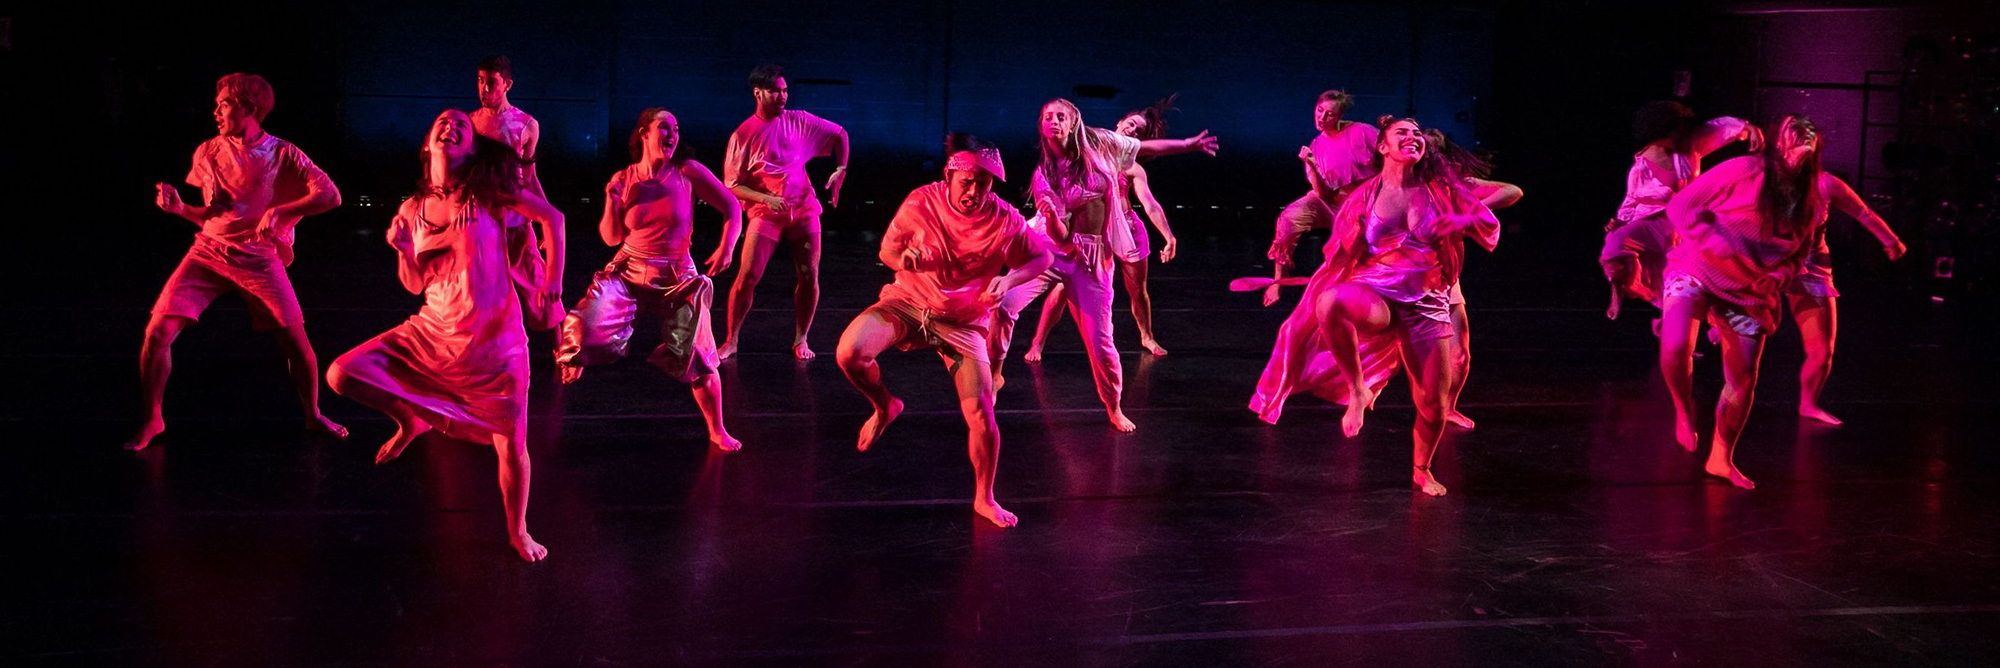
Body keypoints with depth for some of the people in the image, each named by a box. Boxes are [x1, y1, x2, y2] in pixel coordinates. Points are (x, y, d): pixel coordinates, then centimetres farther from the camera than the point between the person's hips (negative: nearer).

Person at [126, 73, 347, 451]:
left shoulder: (283, 155, -2)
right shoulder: (209, 153, 9)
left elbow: (331, 195, -15)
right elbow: (211, 217, 17)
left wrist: (279, 211, -24)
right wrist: (180, 209, -3)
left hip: (259, 257, -2)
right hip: (210, 252, 2)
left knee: (295, 338, -12)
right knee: (158, 332, -11)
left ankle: (313, 416, 12)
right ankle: (152, 420, 7)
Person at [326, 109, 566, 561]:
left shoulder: (486, 192, -6)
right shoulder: (413, 210, 5)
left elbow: (552, 218, -1)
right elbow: (415, 285, 10)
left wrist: (552, 287, -5)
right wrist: (402, 249, -10)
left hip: (494, 338, -3)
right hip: (434, 332, 3)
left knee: (511, 444, 0)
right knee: (342, 375, -11)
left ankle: (518, 532, 23)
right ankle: (412, 421, 14)